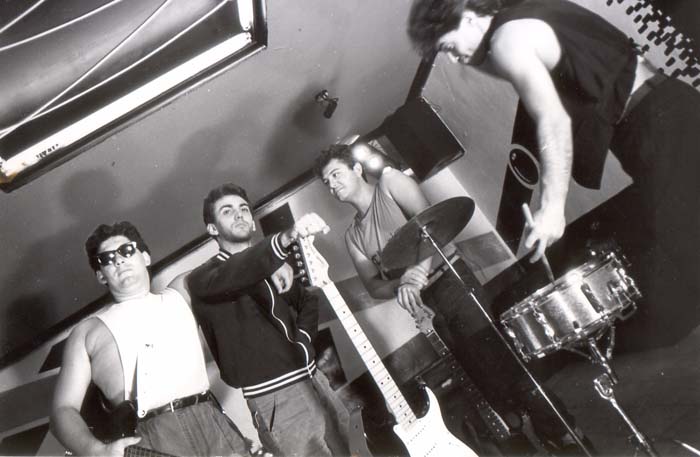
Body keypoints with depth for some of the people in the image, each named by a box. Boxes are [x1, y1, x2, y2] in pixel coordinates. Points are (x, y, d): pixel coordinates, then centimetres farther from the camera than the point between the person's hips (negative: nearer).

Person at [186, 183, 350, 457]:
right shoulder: (203, 278, -6)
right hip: (274, 396, -6)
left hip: (312, 378, 7)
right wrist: (285, 238, -45)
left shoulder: (273, 264, 16)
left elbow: (308, 300, 26)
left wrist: (303, 339, 5)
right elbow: (234, 276, -29)